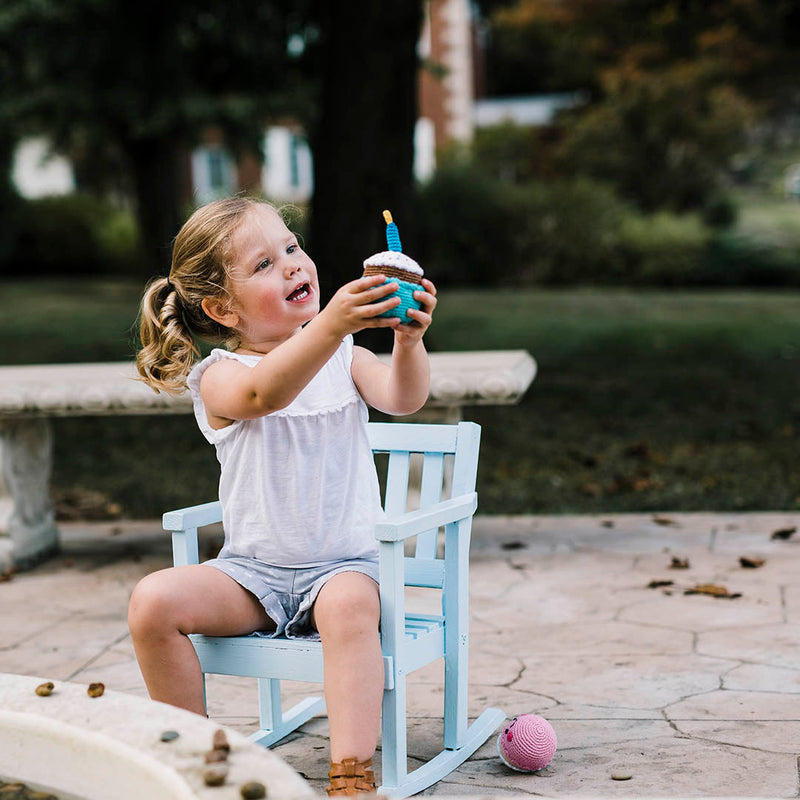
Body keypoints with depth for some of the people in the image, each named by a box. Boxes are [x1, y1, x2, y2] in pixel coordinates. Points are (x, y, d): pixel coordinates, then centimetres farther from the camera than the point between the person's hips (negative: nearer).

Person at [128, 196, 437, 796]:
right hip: (253, 570, 1)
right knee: (154, 600, -21)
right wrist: (330, 326, -49)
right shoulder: (219, 376, -7)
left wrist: (408, 341, -40)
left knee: (350, 605, -34)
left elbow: (404, 398, -17)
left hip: (345, 563, 0)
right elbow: (262, 394, -32)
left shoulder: (345, 358, 2)